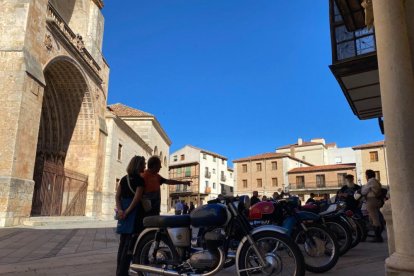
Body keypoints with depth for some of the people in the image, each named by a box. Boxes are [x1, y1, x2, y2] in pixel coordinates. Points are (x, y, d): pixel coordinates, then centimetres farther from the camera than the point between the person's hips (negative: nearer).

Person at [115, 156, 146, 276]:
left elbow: (117, 196, 6)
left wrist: (120, 210, -5)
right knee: (129, 243, -3)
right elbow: (137, 198, -17)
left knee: (123, 242, 14)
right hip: (135, 213, -7)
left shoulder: (124, 179, 13)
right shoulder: (140, 180, -8)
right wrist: (127, 212, -14)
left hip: (123, 213, 7)